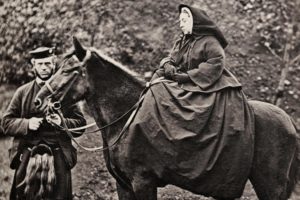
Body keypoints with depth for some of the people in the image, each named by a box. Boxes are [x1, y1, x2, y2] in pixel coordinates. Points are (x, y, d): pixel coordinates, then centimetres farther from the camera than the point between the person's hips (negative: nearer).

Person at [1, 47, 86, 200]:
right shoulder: (22, 92, 9)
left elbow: (80, 124, 5)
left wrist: (62, 123, -14)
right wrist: (26, 124, -12)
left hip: (59, 157, -1)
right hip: (26, 157, 1)